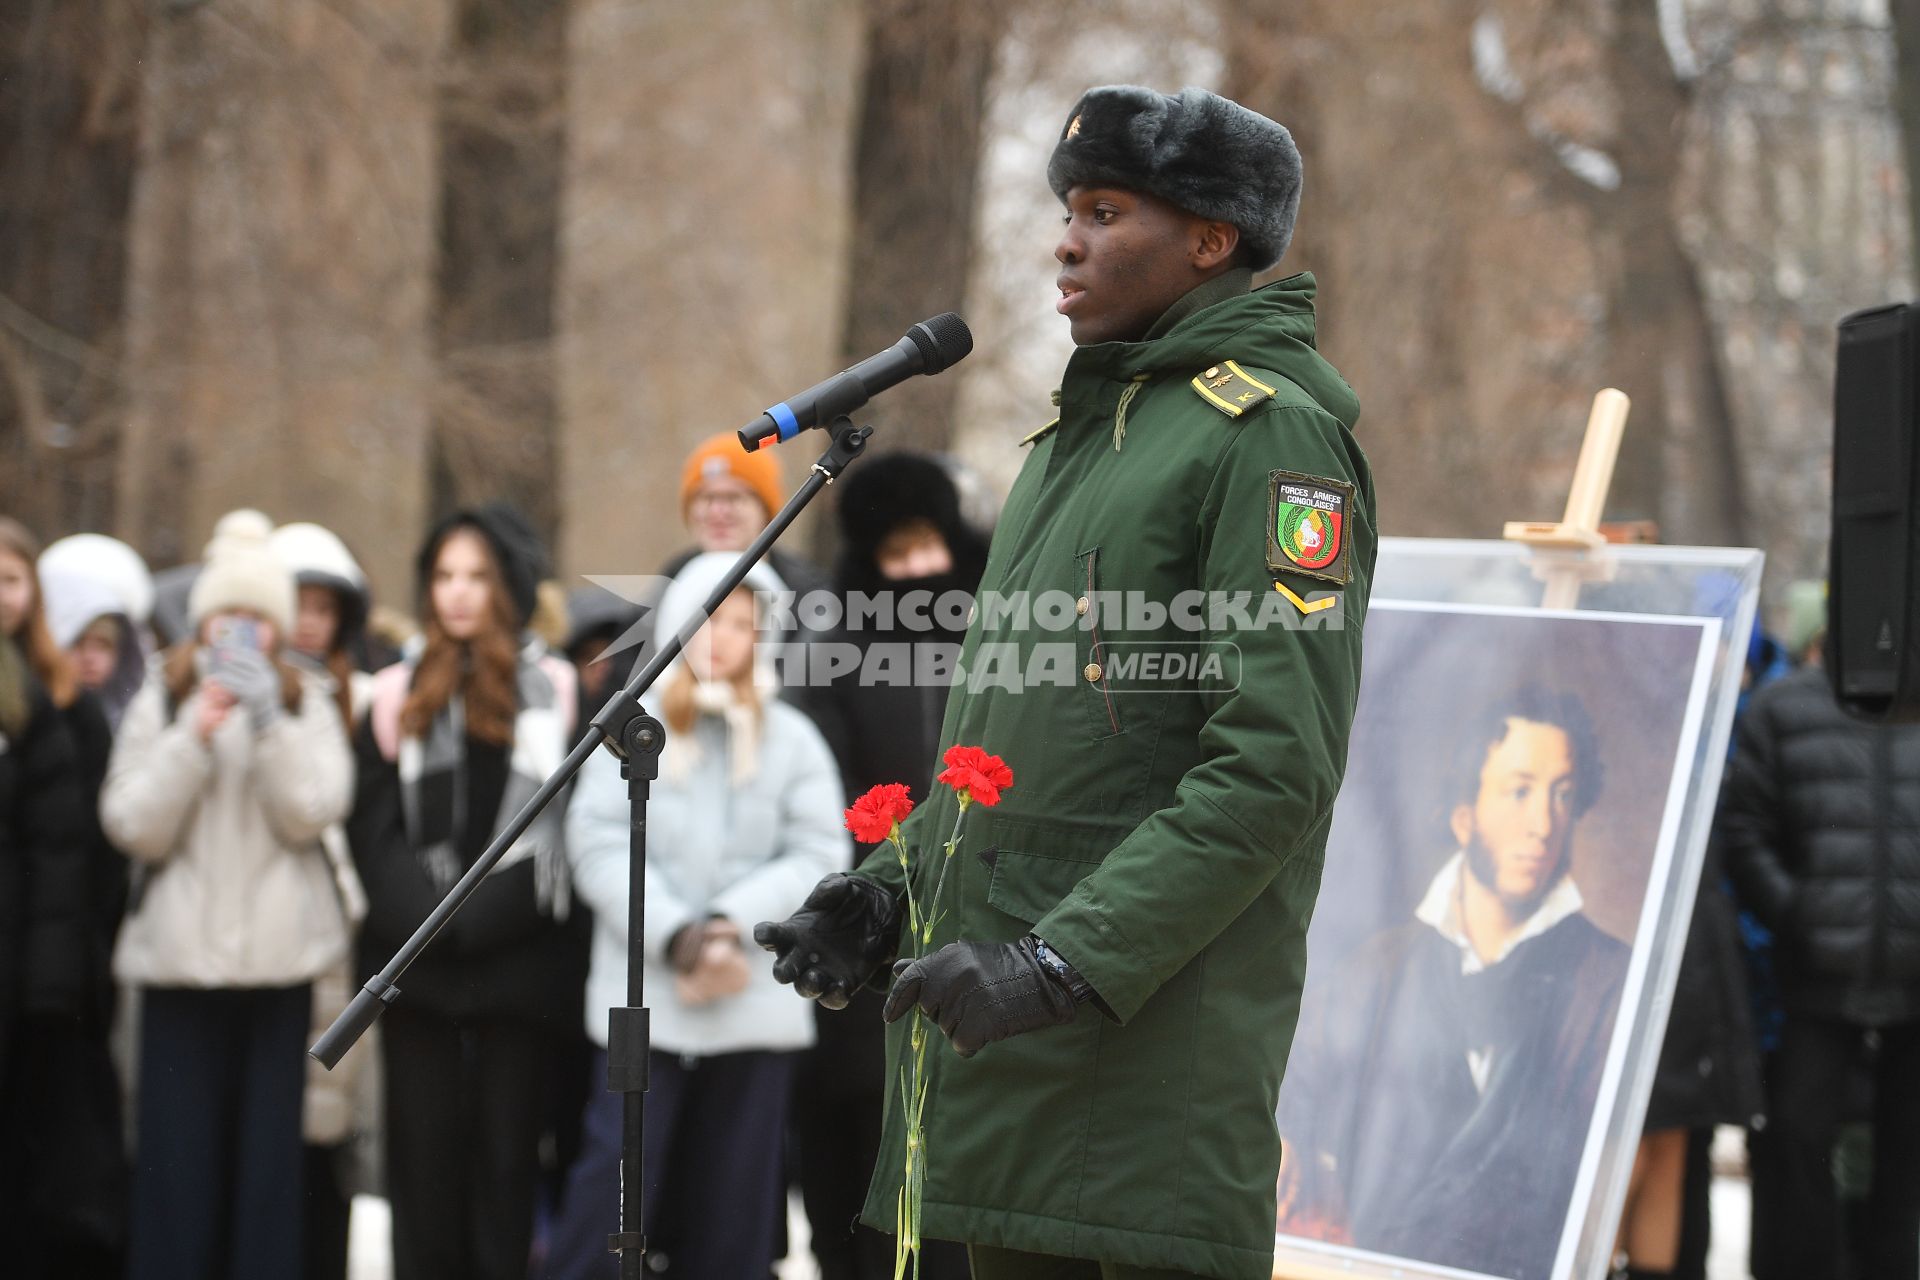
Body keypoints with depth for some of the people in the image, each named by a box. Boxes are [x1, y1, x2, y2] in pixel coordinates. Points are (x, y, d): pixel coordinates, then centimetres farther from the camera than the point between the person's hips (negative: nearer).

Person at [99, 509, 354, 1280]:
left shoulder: (308, 708, 9)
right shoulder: (162, 702, 8)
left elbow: (311, 812, -6)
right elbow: (133, 826, -2)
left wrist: (269, 719, -15)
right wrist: (195, 735, -11)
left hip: (279, 959, 1)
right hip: (180, 957, 0)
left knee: (268, 1153, 2)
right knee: (176, 1161, -2)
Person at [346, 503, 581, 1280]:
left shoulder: (556, 691, 5)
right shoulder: (400, 695, 10)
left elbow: (571, 829, -3)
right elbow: (373, 827, 3)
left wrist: (481, 917, -12)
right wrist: (429, 918, -12)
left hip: (520, 957, -1)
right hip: (417, 963, 2)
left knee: (508, 1158, 1)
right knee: (424, 1157, 2)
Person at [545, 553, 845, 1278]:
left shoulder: (792, 739, 6)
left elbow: (818, 857, -1)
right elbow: (599, 844, -4)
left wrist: (733, 921, -14)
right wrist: (674, 934, -15)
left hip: (756, 1005, 1)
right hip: (644, 1001, -1)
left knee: (733, 1210, 6)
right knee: (611, 1191, -5)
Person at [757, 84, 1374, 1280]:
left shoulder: (1270, 432, -9)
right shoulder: (1082, 431, 21)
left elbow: (1274, 769, -18)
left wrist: (1067, 961, -22)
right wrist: (888, 888, 11)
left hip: (1152, 1041, -9)